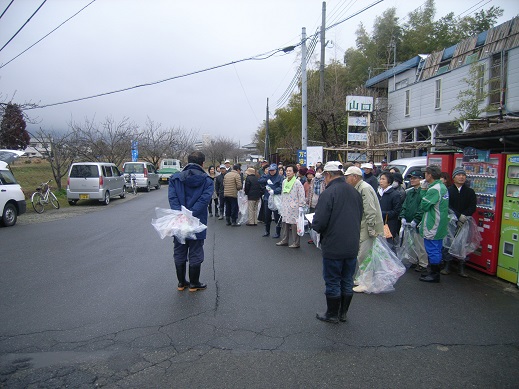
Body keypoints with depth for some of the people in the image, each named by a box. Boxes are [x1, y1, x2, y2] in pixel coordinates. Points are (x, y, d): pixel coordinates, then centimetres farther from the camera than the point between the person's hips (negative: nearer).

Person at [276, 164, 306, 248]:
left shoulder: (297, 183, -10)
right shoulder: (284, 182, 11)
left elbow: (302, 195, -9)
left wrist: (300, 207, -12)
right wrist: (282, 204, 20)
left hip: (294, 208, -7)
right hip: (285, 208, 7)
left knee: (295, 225, -3)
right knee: (284, 224, 13)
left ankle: (296, 243, 5)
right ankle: (284, 240, 25)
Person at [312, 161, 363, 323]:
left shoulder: (328, 193, -18)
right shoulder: (355, 192, 5)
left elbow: (319, 223, -21)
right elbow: (359, 218, 14)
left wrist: (314, 224, 1)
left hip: (333, 247, -6)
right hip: (352, 246, 7)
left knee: (332, 281, 8)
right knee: (347, 281, 18)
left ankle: (332, 315, 21)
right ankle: (343, 313, 31)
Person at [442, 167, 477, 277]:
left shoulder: (470, 191, 8)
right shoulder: (448, 190, 2)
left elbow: (473, 207, 0)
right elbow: (447, 206, -7)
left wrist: (463, 216, -16)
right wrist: (458, 216, -17)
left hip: (464, 223, 1)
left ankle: (461, 267, 13)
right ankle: (447, 266, 13)